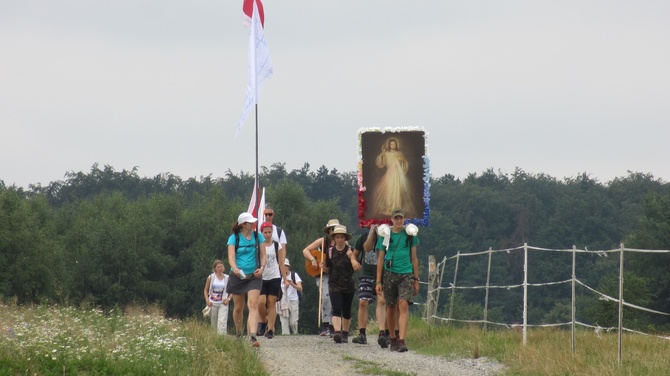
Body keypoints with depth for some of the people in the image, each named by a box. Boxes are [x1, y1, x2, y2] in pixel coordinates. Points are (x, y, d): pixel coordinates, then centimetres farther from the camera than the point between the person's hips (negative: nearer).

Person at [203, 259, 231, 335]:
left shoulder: (227, 278, 1)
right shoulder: (211, 278, 1)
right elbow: (206, 290, 8)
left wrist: (228, 299, -6)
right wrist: (207, 300, -4)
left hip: (223, 303, -1)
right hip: (213, 303, 1)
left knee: (222, 321, -16)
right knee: (214, 323, 7)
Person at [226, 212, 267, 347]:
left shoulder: (258, 237, 5)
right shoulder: (234, 238, -2)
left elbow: (263, 255, 6)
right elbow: (231, 256, -13)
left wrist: (262, 268, -14)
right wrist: (235, 268, -33)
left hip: (254, 276, 0)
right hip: (238, 276, 0)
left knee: (253, 305, -17)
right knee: (238, 308, 10)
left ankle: (252, 336, -28)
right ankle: (238, 333, 34)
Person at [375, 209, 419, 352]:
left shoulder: (410, 235, 8)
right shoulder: (385, 235, 7)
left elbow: (414, 258, 13)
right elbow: (380, 259, 9)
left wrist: (416, 280, 10)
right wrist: (378, 281, 4)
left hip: (406, 275, -1)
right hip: (389, 274, 1)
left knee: (404, 305, -17)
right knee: (390, 307, 7)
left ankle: (402, 340, -23)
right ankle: (393, 339, 23)